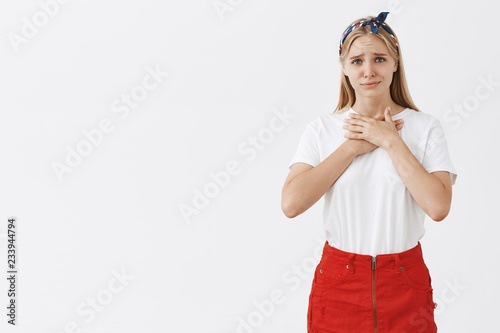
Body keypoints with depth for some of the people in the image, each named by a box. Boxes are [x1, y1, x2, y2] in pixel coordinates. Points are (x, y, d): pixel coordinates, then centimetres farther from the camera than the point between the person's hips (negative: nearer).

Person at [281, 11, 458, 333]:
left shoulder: (426, 127, -2)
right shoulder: (322, 128, -1)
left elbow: (438, 206, -16)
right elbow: (291, 203, -15)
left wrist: (390, 140, -13)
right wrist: (353, 147, -13)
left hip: (404, 284, 0)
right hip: (338, 280, 0)